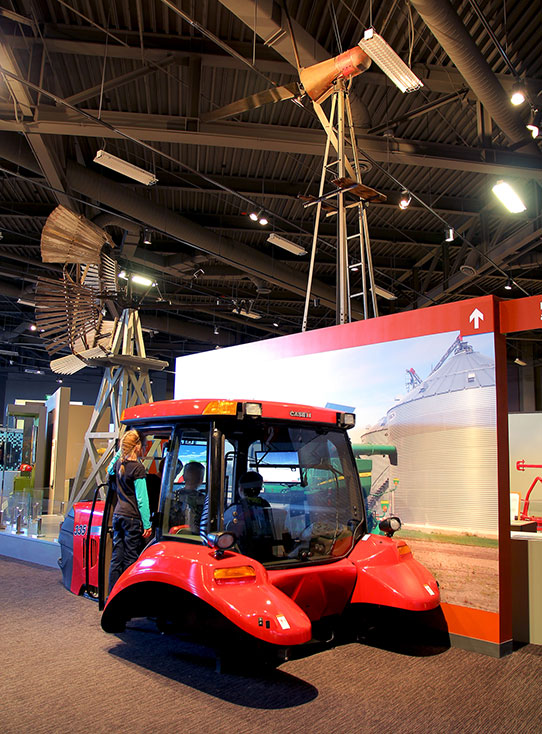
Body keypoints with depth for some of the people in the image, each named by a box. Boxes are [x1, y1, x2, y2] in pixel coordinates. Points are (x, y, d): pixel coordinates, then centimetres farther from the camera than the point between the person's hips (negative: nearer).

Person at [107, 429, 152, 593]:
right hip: (132, 518, -7)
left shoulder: (118, 464, 6)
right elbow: (141, 499, -14)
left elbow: (110, 470, 34)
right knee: (130, 559, 0)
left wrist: (119, 451, 27)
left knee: (116, 557, 11)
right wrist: (147, 524, -10)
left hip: (118, 515, 7)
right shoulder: (137, 467, -13)